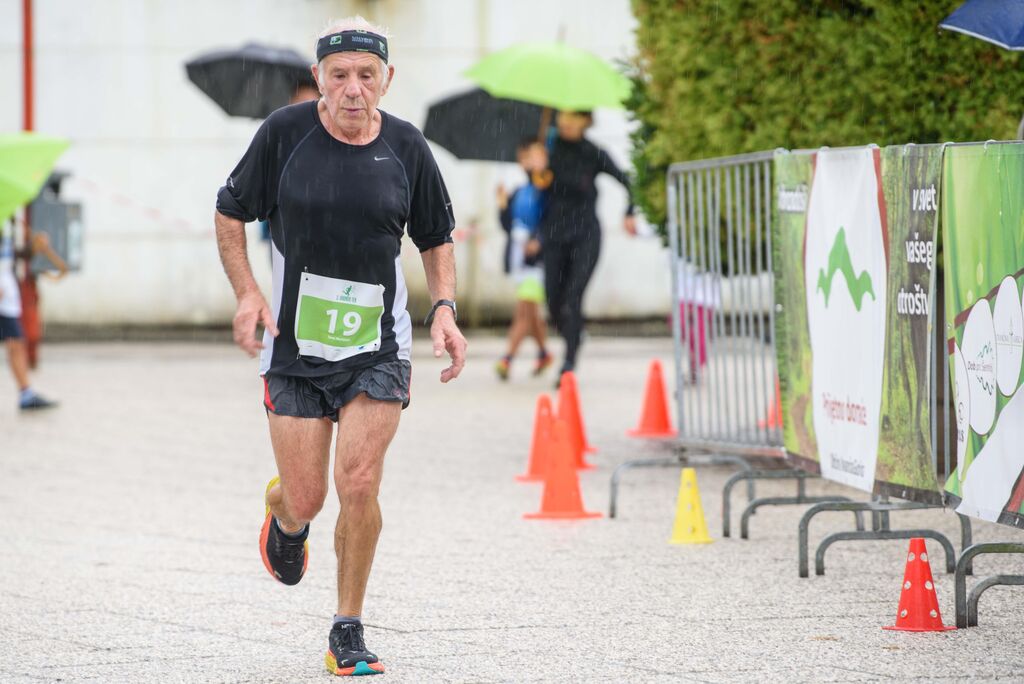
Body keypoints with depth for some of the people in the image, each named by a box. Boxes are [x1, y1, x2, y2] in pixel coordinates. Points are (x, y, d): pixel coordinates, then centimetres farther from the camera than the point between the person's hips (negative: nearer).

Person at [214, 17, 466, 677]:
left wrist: (444, 309, -1)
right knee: (306, 502, -1)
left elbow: (437, 238, 14)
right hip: (295, 346, 0)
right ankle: (283, 511, 40)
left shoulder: (406, 147, -1)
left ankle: (349, 632, 4)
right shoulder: (285, 132, -6)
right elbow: (230, 213, 7)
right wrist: (248, 294, -7)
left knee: (359, 484, -13)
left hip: (378, 345, 0)